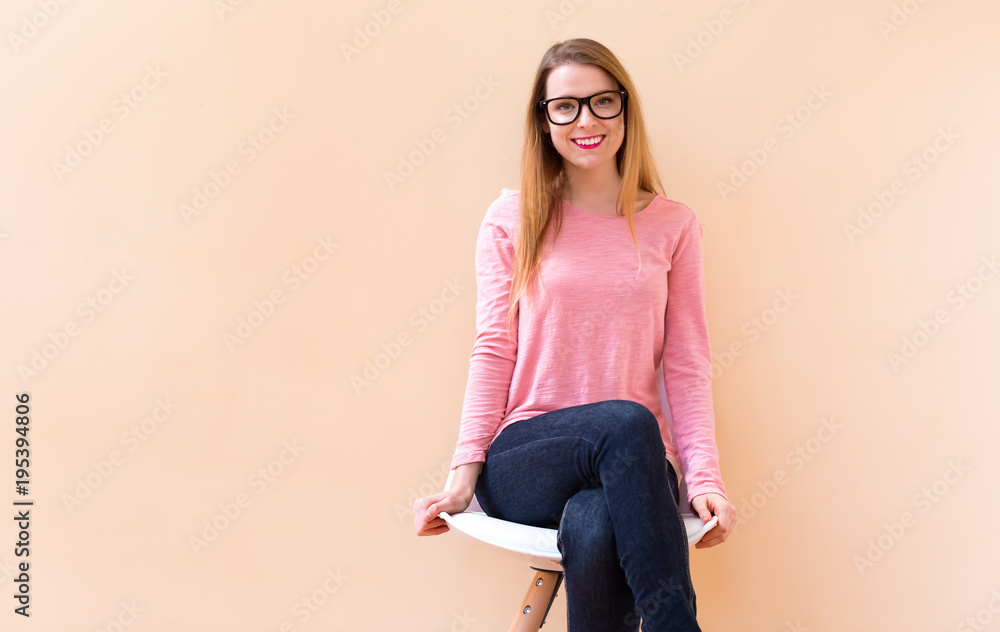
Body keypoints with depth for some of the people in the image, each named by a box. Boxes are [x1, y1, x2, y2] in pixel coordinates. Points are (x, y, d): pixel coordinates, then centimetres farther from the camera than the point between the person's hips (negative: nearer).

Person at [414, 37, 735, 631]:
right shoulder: (512, 219, 9)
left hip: (631, 467, 1)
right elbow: (494, 350, 4)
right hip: (522, 462, 0)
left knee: (595, 529, -36)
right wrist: (465, 473, -6)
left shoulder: (672, 224, 10)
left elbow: (687, 364, 6)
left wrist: (705, 477, -8)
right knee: (625, 422, -34)